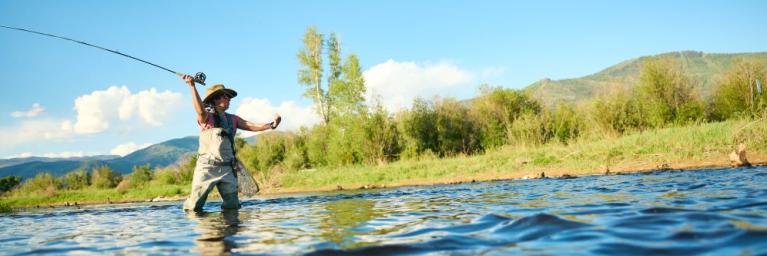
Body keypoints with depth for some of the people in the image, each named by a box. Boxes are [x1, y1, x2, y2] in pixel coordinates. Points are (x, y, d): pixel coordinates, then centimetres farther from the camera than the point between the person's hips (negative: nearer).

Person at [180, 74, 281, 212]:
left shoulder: (233, 119, 15)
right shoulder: (206, 116, 0)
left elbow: (253, 126, 7)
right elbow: (200, 110, -22)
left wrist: (271, 125, -9)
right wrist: (192, 87, -34)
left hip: (227, 169, 4)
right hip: (207, 167, -4)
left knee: (232, 206, 3)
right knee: (194, 207, -5)